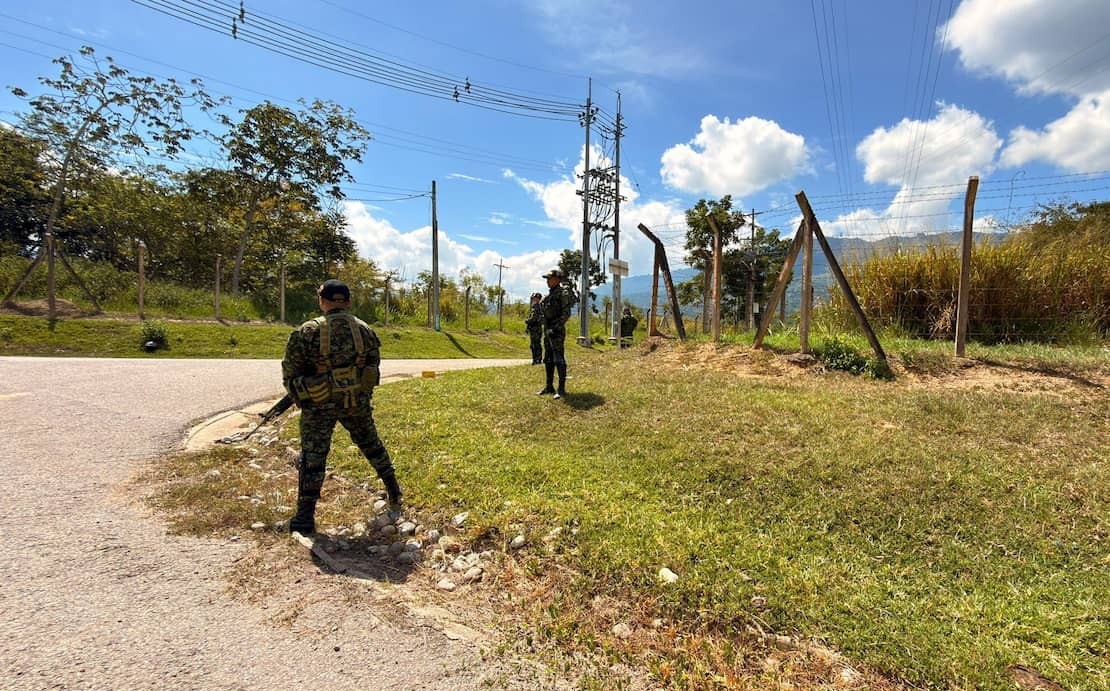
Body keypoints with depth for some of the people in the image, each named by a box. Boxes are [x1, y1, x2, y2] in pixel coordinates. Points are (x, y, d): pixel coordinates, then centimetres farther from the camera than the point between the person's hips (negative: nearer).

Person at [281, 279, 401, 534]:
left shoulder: (306, 332, -10)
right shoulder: (364, 329, 0)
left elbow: (290, 372, -5)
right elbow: (373, 366, 8)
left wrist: (302, 400, 10)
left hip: (320, 405, -3)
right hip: (357, 402, 3)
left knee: (313, 457, 8)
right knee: (371, 444, 20)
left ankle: (305, 517, 12)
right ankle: (393, 493, 32)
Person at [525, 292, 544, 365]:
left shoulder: (534, 307, -14)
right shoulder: (541, 307, 13)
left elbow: (533, 318, -23)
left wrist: (526, 321, -8)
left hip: (534, 328, -9)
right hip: (539, 328, 9)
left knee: (534, 345, -7)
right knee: (538, 344, 13)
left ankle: (536, 360, -7)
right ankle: (539, 359, 18)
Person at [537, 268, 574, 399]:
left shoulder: (563, 293, -10)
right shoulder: (550, 294, 18)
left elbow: (566, 314, -17)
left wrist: (556, 328, -22)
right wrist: (546, 330, 19)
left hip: (557, 331, -10)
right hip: (548, 331, 10)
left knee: (559, 360, -8)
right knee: (548, 360, 12)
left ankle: (562, 389, -3)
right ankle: (549, 387, 20)